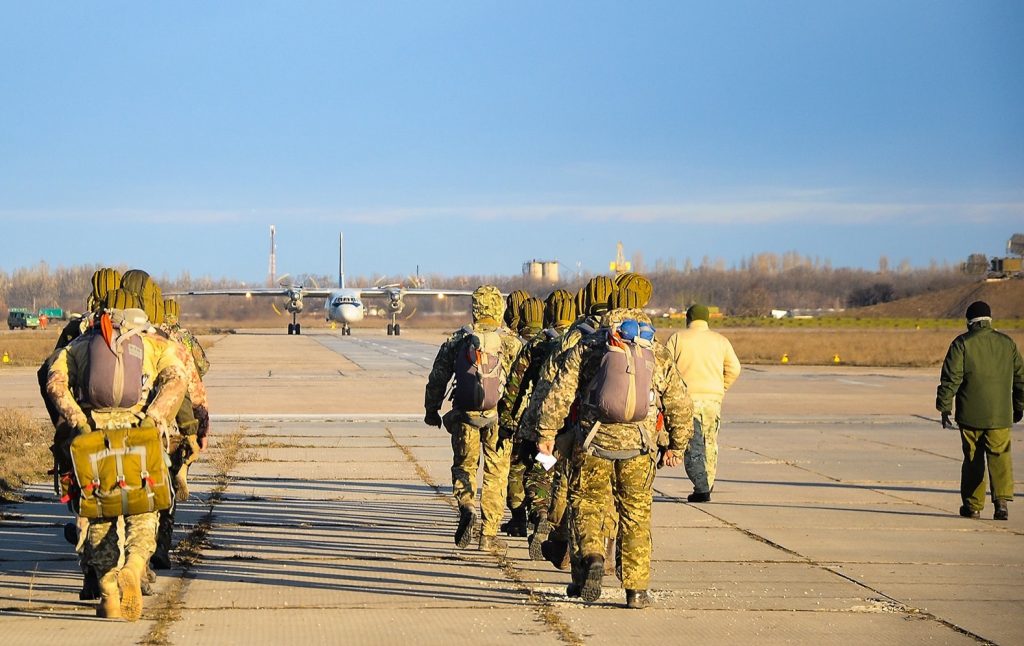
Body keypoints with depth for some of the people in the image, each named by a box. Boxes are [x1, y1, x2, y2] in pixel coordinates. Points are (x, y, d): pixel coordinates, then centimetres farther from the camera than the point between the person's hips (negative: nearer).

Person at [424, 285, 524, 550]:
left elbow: (437, 377, 7)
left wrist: (431, 409, 19)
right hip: (499, 418, -1)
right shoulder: (511, 342, -2)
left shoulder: (457, 340, 2)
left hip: (464, 415, 1)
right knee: (495, 474, 8)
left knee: (463, 466, 16)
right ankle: (488, 535, 8)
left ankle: (466, 507, -12)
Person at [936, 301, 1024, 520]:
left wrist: (944, 408, -3)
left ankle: (973, 506, 15)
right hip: (1000, 415, 2)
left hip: (971, 415, -2)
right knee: (1000, 456, 1)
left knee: (973, 459, 9)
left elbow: (950, 379, -9)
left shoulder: (962, 343, -4)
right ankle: (1002, 499, -20)